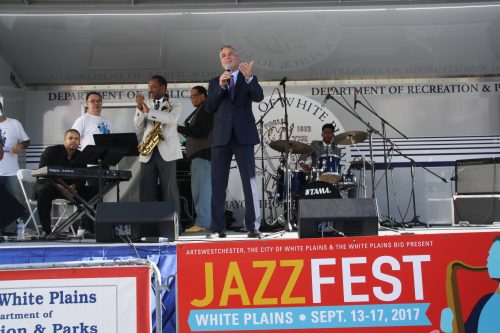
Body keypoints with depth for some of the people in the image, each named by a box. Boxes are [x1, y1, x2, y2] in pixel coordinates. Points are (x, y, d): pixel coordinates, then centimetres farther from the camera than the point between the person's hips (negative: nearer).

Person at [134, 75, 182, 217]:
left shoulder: (174, 105, 6)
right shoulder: (146, 104, 18)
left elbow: (171, 119, -15)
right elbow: (138, 126, 8)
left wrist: (148, 111, -18)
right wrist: (140, 107, -7)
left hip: (166, 152, -4)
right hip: (147, 152, 4)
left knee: (169, 189, -3)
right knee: (146, 190, 1)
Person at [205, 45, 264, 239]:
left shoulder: (248, 79, 11)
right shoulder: (214, 82, 17)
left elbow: (259, 97, -9)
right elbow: (209, 108, 3)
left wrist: (249, 77, -25)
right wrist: (221, 86, -9)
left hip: (243, 136, -2)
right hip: (221, 137, 2)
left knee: (249, 181, -5)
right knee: (218, 184, 1)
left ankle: (252, 226, -3)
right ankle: (218, 228, 5)